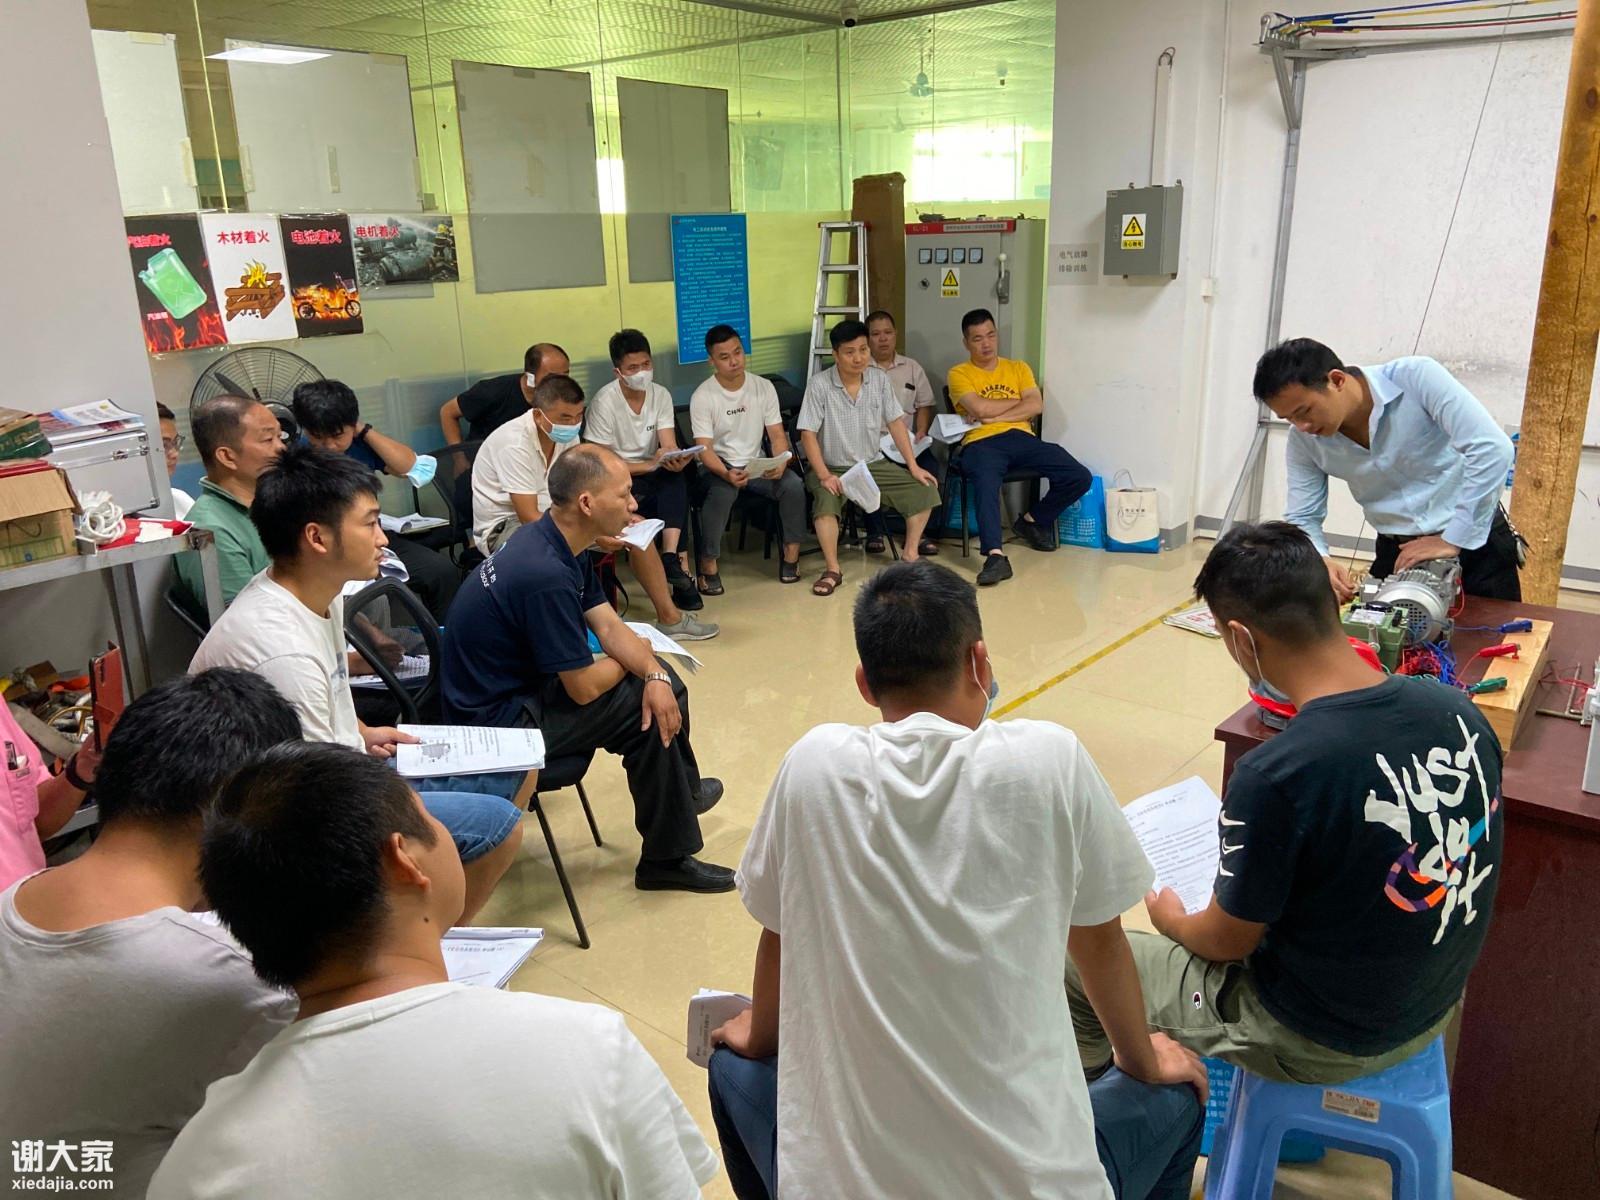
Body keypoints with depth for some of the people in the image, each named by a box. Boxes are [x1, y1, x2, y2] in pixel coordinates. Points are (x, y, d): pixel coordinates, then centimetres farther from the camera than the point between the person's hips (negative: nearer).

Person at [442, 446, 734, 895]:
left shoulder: (551, 540, 0)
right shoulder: (545, 574, -31)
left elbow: (609, 626, 2)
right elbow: (585, 688, -25)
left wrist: (653, 673, -17)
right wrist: (634, 664, -4)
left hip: (521, 683, 9)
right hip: (498, 719, -9)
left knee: (662, 683, 9)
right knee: (646, 715, -10)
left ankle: (681, 789, 33)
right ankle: (668, 859, 7)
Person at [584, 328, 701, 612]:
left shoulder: (661, 395, -2)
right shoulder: (604, 402, -16)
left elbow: (670, 447, -9)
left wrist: (676, 460, -34)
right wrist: (650, 464, -26)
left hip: (652, 473, 4)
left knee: (677, 479, -30)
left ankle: (670, 557, -37)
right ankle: (678, 563, -19)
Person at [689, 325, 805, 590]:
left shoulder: (764, 387, 0)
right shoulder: (702, 397, -11)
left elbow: (777, 434, 0)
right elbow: (704, 449, -15)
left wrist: (780, 462, -22)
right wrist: (727, 474, -35)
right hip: (719, 467, -3)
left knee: (793, 485, -24)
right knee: (721, 493, -37)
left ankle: (791, 552, -5)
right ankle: (708, 564, -21)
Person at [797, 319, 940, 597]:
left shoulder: (879, 379, -2)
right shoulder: (820, 384, -14)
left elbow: (895, 423, 3)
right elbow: (808, 433, -14)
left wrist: (913, 467, -4)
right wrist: (823, 475, -25)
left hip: (875, 465, 4)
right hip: (835, 468, -4)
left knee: (925, 490, -10)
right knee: (825, 501, -35)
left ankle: (910, 556, 3)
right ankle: (832, 569, -20)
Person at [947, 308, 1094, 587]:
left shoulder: (1018, 368, 22)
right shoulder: (959, 373, 11)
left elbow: (1036, 406, 5)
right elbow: (979, 409, -7)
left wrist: (993, 416, -5)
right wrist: (1019, 401, 6)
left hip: (1021, 438, 4)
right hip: (982, 443, -4)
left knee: (1080, 477, -13)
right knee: (985, 486, -39)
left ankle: (1031, 521, 10)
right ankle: (996, 556, -49)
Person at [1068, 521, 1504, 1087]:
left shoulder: (1273, 776, -34)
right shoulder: (1459, 710, -14)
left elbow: (1228, 941, -17)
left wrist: (1172, 919, 6)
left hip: (1321, 1043, -6)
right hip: (1433, 1008, 7)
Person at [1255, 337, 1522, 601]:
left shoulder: (1416, 378, -20)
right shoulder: (1304, 440, -8)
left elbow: (1492, 449, -25)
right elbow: (1301, 519, -1)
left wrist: (1454, 540, -24)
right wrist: (1319, 561, -23)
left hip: (1477, 544, -3)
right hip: (1397, 555, 3)